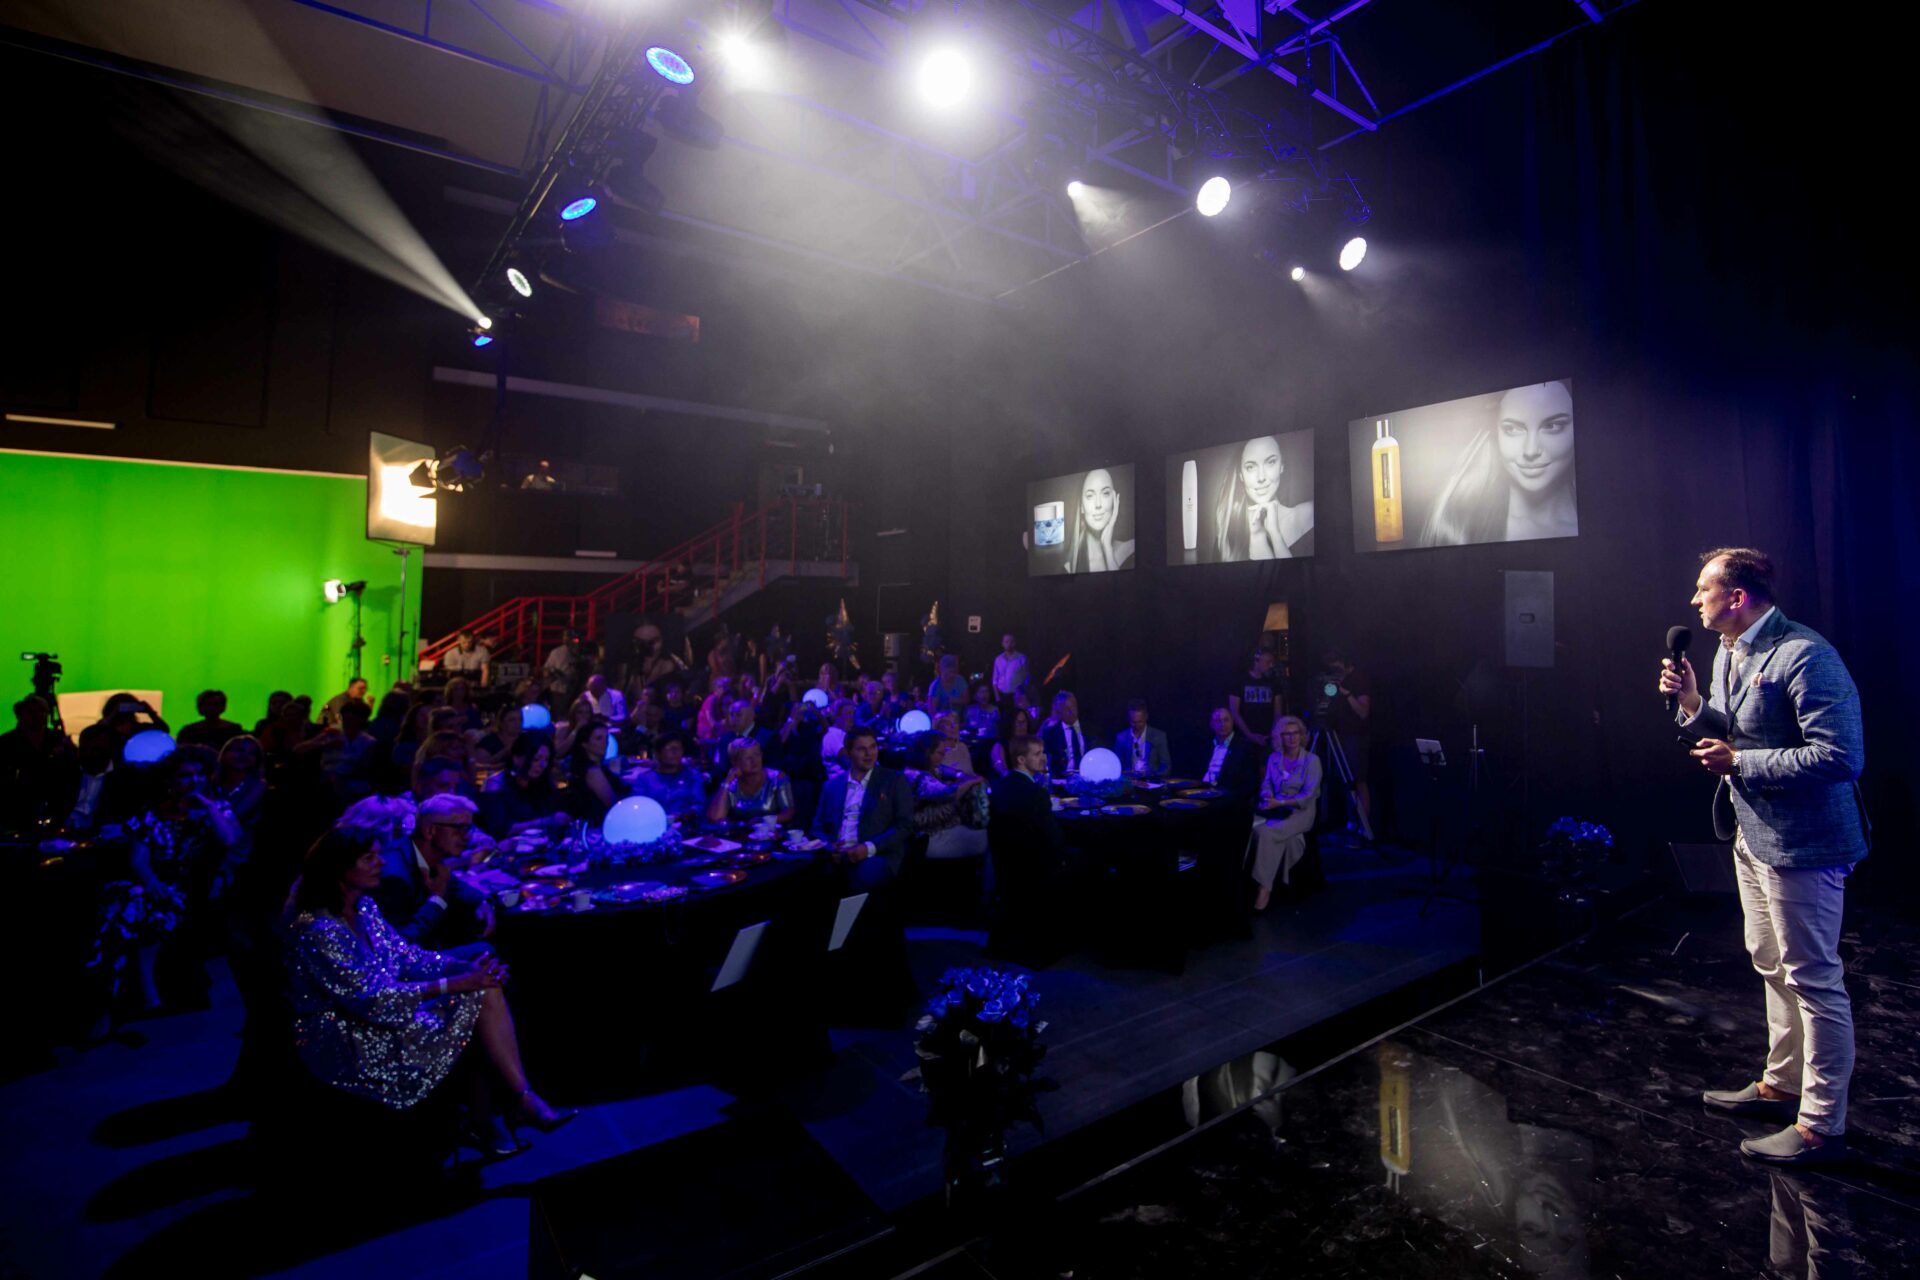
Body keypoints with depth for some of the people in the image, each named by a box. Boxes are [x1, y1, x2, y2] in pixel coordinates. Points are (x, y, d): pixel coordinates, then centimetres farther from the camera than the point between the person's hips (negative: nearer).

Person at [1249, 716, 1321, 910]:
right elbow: (1266, 784, 11)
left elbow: (1308, 795, -10)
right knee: (1252, 826, -29)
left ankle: (1264, 886, -26)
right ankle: (1278, 880, -21)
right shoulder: (1273, 758, 12)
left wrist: (1280, 803, -21)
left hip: (1300, 811, -4)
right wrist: (1267, 797, -14)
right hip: (1276, 809, 4)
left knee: (1267, 832, -33)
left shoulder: (1312, 760, -3)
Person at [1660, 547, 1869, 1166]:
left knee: (1814, 979, 2)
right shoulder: (1729, 655, 9)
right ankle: (1781, 1086, 38)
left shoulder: (1804, 657, -21)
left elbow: (1841, 757, -26)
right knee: (1773, 968, 21)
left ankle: (1820, 1126, 15)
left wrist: (1739, 762, -22)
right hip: (1752, 835, 10)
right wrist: (1692, 704, -2)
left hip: (1801, 842, -10)